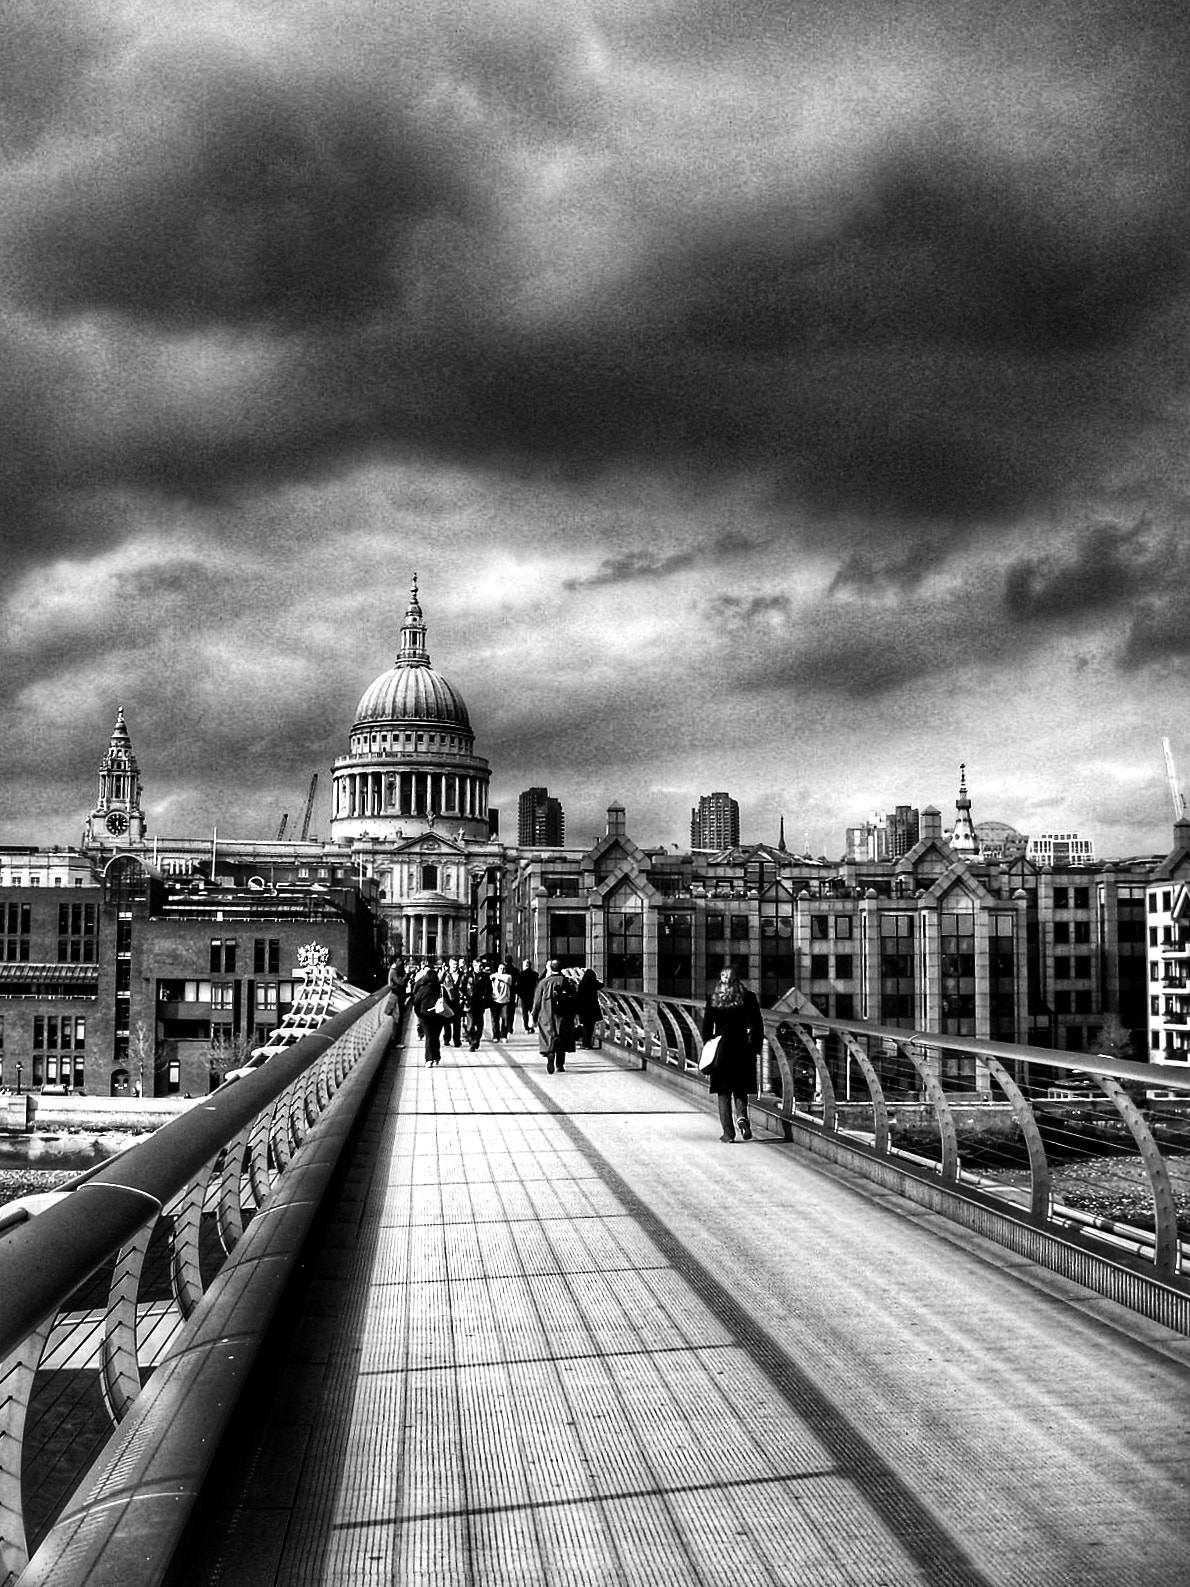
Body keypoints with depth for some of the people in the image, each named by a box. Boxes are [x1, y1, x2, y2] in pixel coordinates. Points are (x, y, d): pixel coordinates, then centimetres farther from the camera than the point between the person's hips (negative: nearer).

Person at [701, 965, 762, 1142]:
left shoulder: (713, 999, -1)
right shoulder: (749, 998, -2)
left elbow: (706, 1027, 1)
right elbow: (758, 1025, -2)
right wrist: (757, 1048, 6)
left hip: (721, 1050, 0)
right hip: (743, 1050, 0)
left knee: (724, 1093, 8)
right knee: (740, 1090, 14)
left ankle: (728, 1132, 4)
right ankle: (741, 1117, -12)